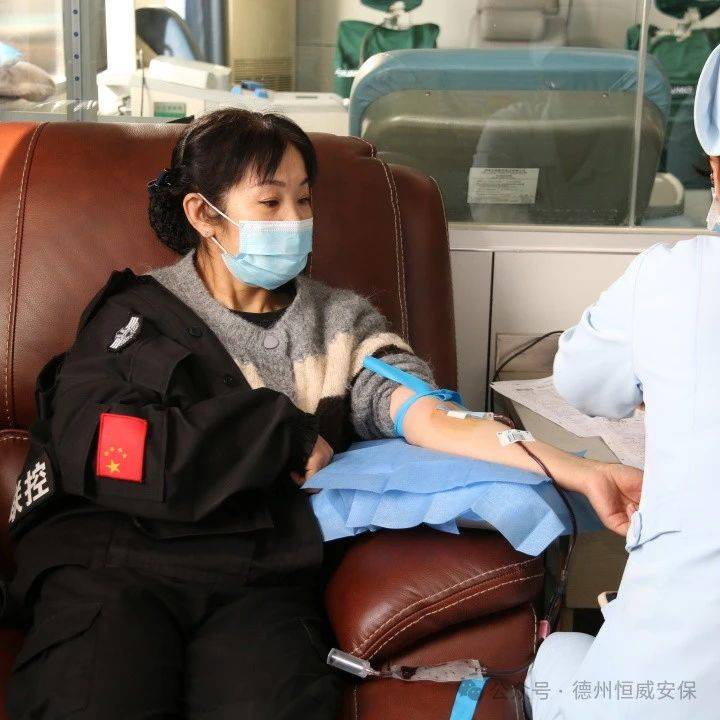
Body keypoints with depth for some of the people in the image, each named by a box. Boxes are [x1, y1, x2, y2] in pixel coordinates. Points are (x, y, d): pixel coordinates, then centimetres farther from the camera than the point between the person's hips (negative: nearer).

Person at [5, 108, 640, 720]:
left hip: (262, 578, 2)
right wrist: (281, 435, -3)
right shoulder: (137, 312, 11)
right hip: (115, 563, -1)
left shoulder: (340, 322, 17)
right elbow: (88, 447, -6)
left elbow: (434, 419, 1)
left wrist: (582, 473, -15)